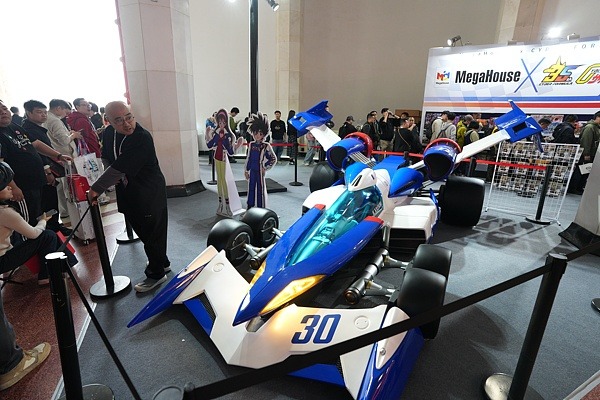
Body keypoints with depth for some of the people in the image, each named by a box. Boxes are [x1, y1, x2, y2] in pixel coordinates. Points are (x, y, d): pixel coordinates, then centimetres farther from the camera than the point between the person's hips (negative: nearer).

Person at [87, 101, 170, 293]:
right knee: (142, 230, 19)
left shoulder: (142, 138, -24)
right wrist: (115, 178, -3)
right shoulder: (110, 133, 2)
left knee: (151, 232, 3)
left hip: (149, 193, -8)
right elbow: (110, 159, 16)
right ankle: (161, 262, 39)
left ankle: (156, 273, 21)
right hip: (129, 193, 8)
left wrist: (96, 188, -19)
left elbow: (120, 168, -27)